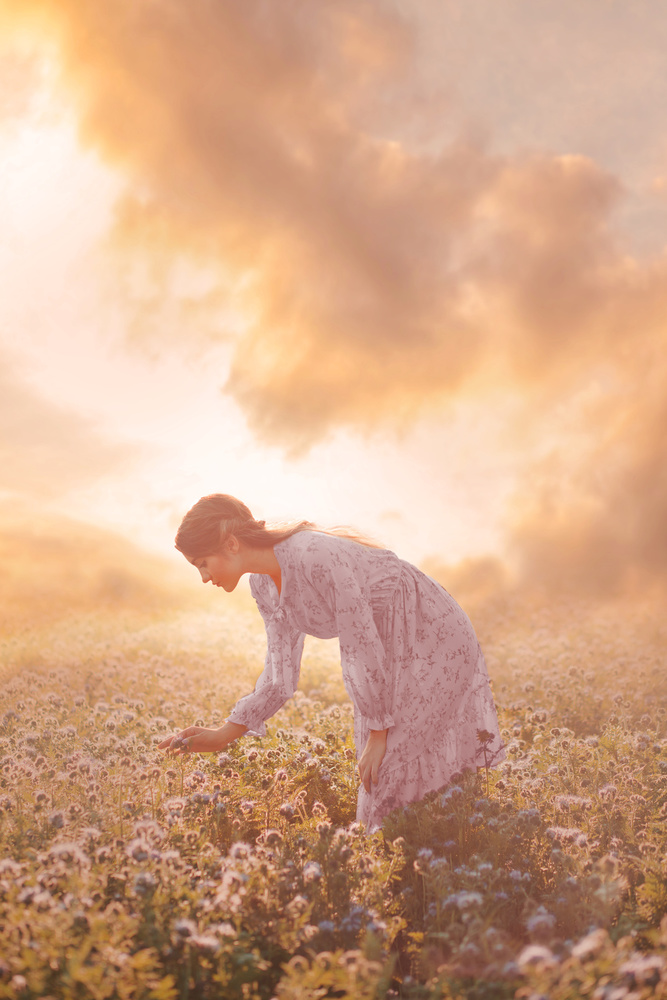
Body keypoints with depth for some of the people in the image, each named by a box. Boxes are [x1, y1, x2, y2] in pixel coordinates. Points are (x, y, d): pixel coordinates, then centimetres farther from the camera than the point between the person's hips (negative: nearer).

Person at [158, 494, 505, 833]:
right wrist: (221, 736, -6)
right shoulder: (264, 585, -3)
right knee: (376, 779, 9)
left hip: (435, 638, -8)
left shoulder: (315, 558, -30)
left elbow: (365, 649, -25)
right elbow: (281, 676, 1)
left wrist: (379, 736, -18)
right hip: (388, 656, 8)